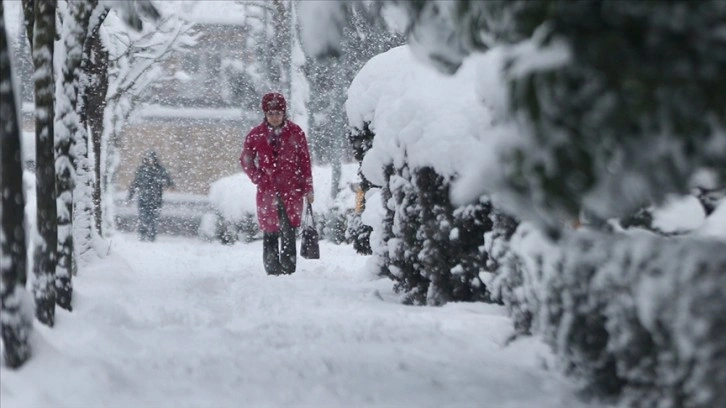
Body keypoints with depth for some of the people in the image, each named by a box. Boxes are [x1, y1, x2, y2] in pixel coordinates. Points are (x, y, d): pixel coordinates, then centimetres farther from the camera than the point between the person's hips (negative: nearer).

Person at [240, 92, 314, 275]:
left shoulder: (295, 133, 2)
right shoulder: (256, 135, 4)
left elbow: (305, 161, 5)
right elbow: (246, 160, 16)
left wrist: (308, 189, 3)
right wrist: (258, 179, 2)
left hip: (292, 190, -1)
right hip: (267, 191, 1)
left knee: (288, 232, -9)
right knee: (270, 233, 3)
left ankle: (288, 270, -7)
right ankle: (272, 271, 11)